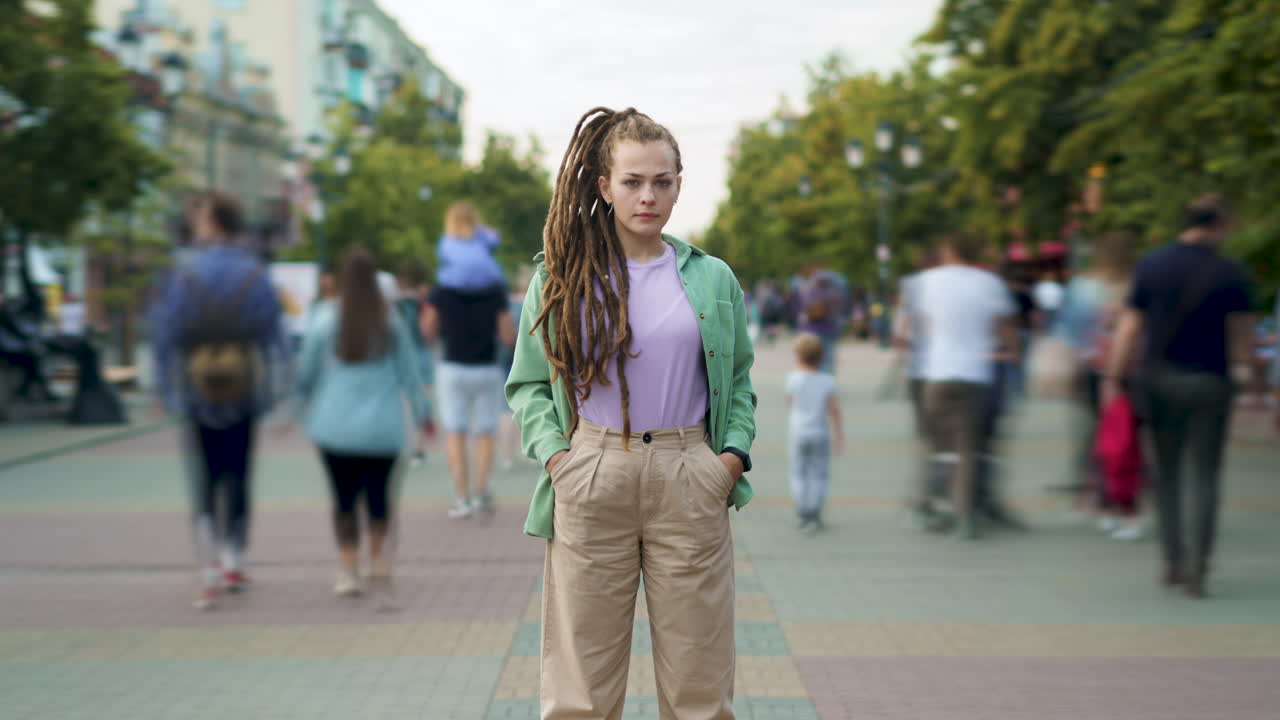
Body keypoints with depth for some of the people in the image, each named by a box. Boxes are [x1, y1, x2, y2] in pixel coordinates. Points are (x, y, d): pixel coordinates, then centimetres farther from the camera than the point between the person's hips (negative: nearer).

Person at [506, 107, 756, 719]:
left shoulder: (712, 279, 9)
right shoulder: (561, 277, 4)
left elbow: (738, 378, 16)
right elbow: (527, 385, 8)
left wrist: (734, 452, 0)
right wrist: (554, 453, -7)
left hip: (690, 484, 1)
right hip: (590, 479, -1)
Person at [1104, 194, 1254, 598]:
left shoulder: (1150, 266, 0)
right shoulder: (1230, 275, -6)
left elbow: (1129, 327, -1)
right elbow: (1241, 338, -5)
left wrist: (1112, 378, 2)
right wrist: (1239, 358, 15)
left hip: (1160, 379, 2)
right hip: (1210, 383, -2)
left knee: (1167, 471, 15)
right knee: (1205, 475, 4)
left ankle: (1174, 559, 14)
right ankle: (1197, 569, -1)